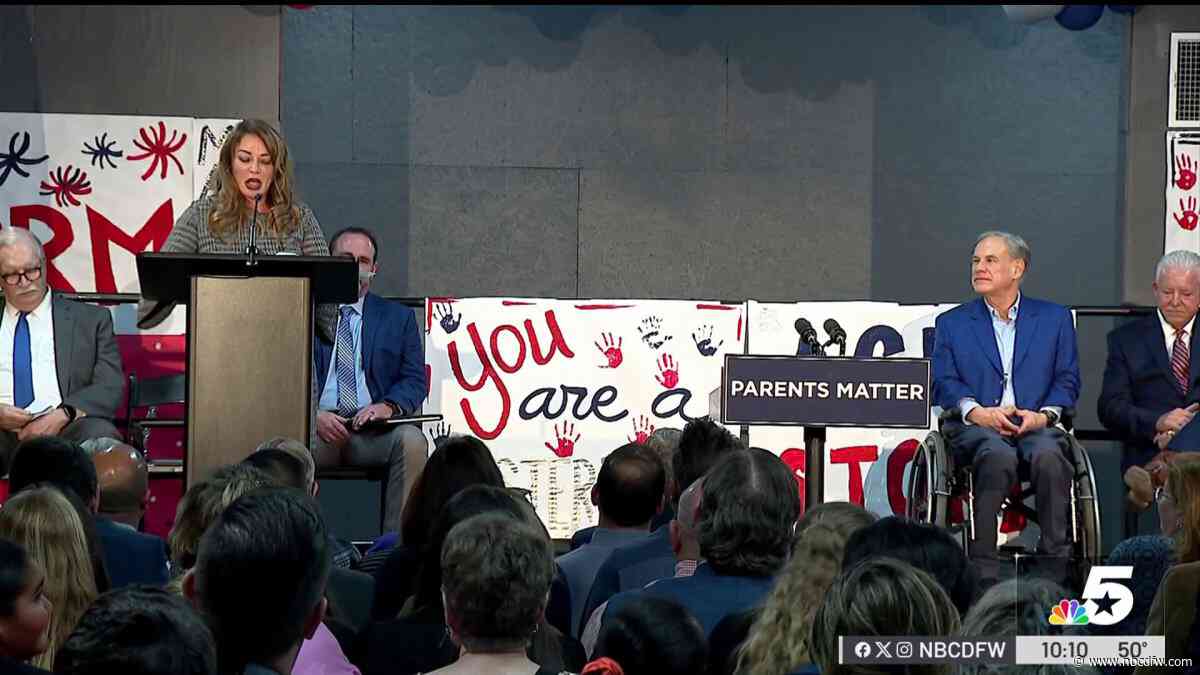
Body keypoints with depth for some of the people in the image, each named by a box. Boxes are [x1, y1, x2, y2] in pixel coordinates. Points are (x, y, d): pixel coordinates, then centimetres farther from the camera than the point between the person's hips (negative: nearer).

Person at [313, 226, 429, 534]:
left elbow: (414, 380, 10)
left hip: (373, 432, 1)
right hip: (320, 426, -1)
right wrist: (314, 414, -15)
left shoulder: (399, 317, 18)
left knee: (412, 440, -32)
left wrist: (389, 406, -14)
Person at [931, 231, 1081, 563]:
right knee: (998, 456, -36)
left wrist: (1044, 415, -9)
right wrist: (976, 411, -13)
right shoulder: (951, 323, 19)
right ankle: (982, 557, -33)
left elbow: (1067, 381, 11)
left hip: (1035, 425, 1)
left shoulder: (1054, 318, 19)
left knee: (1048, 456, -35)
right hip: (976, 426, 0)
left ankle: (1056, 555, -27)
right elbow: (943, 382, 7)